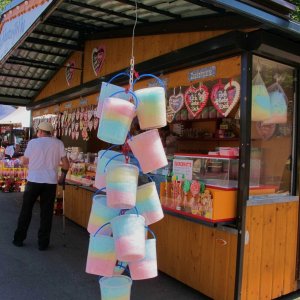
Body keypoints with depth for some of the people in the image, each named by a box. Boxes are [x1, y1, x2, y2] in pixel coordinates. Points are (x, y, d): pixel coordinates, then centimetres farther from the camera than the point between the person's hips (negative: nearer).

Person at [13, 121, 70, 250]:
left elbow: (24, 161, 7)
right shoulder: (58, 143, 0)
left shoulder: (33, 142, -2)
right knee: (46, 213, 7)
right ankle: (43, 243, 11)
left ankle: (19, 239, 22)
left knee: (26, 210, 14)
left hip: (33, 181, 0)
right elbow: (66, 165, -1)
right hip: (50, 182, 0)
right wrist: (62, 177, 13)